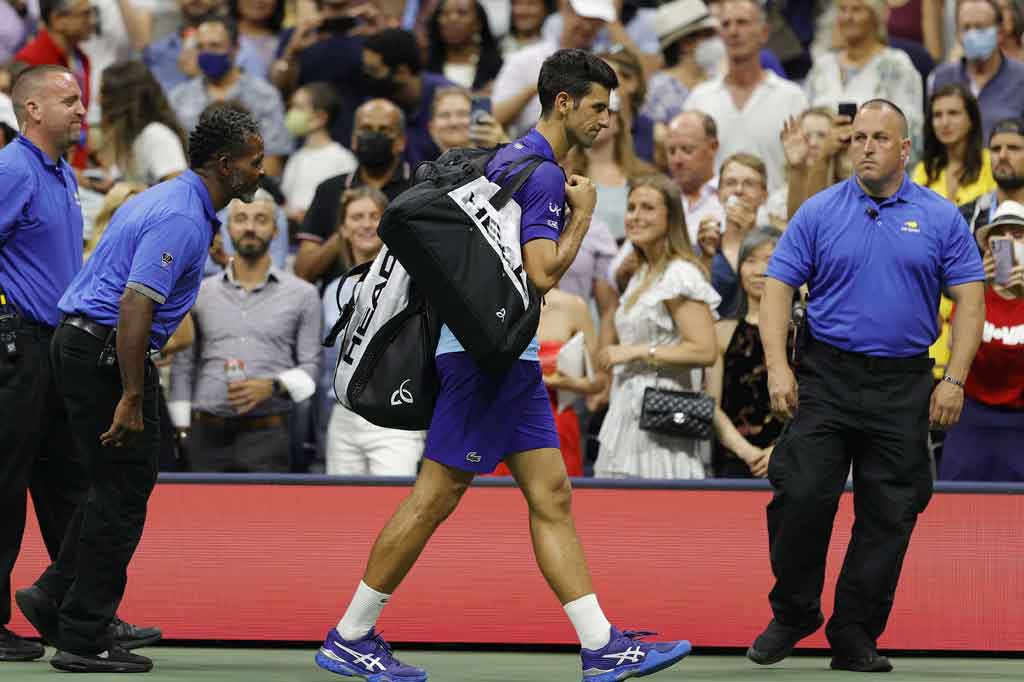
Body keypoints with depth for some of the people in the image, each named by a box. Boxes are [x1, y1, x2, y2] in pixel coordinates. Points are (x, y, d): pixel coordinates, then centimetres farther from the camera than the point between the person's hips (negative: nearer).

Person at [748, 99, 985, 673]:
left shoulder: (940, 218, 4)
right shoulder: (818, 213, 3)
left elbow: (970, 300, 3)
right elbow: (779, 289, 3)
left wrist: (954, 380, -6)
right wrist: (778, 367, -9)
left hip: (904, 387, 1)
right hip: (826, 379, -1)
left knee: (889, 516, 2)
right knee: (801, 495, -10)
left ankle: (856, 637, 11)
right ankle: (793, 614, 10)